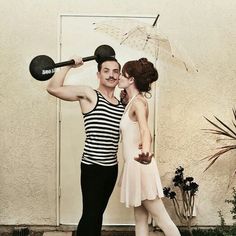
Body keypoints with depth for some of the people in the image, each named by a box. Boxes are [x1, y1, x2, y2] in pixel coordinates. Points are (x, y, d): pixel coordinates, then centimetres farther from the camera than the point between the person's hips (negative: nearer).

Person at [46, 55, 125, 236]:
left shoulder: (122, 103, 10)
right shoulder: (88, 94, -7)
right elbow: (53, 88, -17)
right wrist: (70, 65, -12)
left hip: (112, 167, 6)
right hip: (92, 167, -6)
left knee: (98, 213, 18)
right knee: (90, 214, -1)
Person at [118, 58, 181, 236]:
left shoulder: (138, 102, -17)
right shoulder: (132, 101, 10)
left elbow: (145, 130, -36)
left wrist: (146, 151, -56)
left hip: (139, 165, -9)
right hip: (134, 166, 9)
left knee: (161, 218, -1)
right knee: (140, 220, 13)